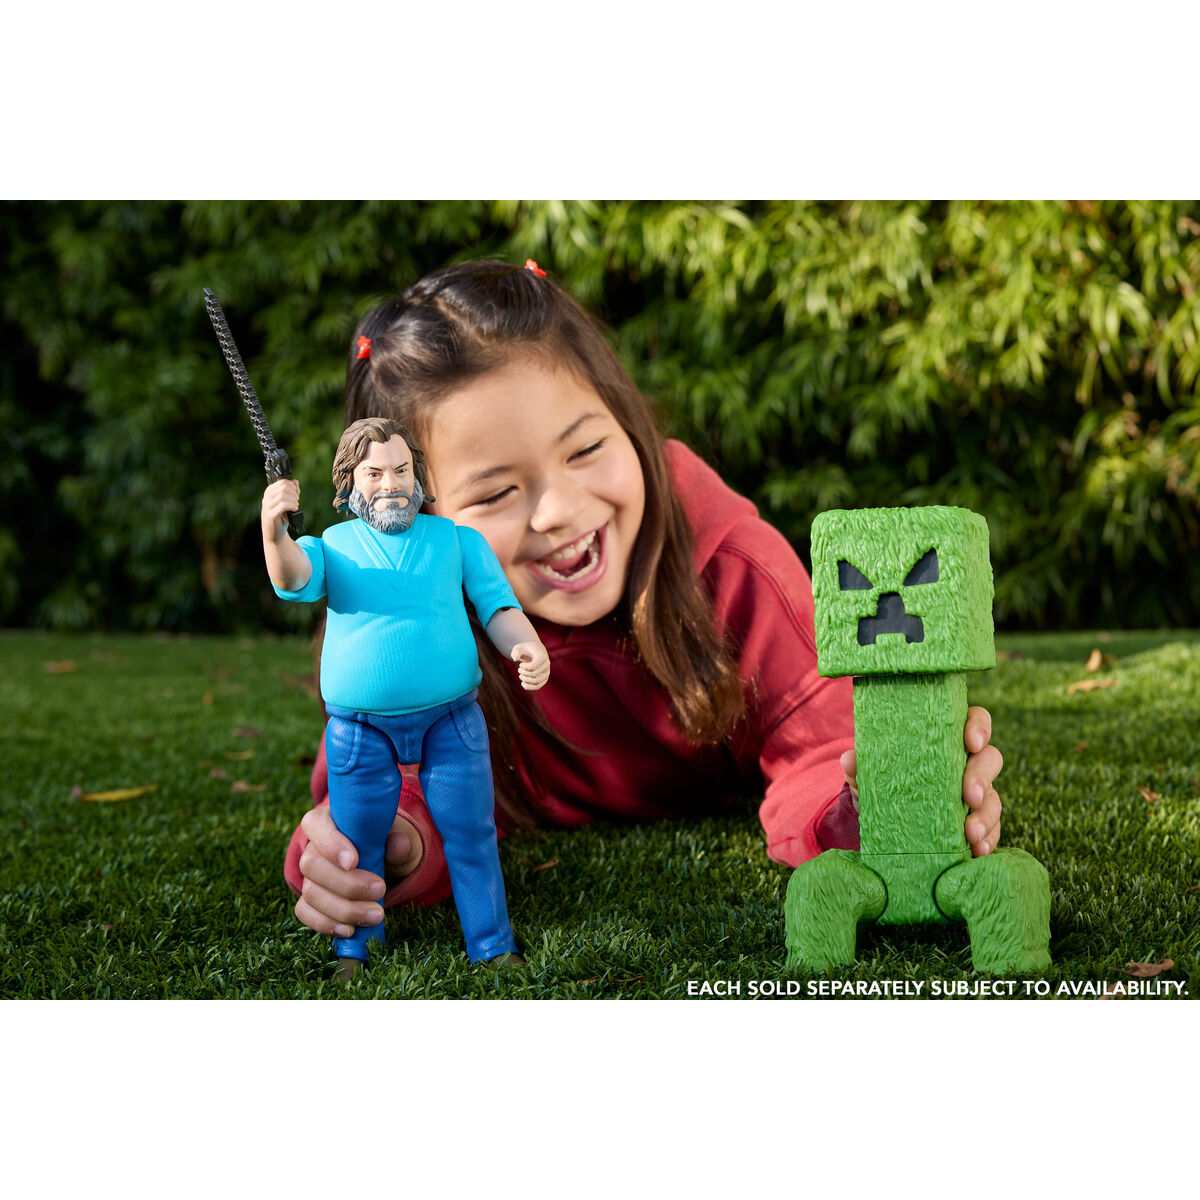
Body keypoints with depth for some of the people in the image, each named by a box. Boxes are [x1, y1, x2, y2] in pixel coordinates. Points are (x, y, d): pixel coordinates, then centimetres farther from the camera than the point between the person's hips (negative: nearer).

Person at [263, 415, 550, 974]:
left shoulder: (457, 538, 11)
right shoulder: (333, 544, 7)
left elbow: (498, 607, 5)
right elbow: (294, 577, -14)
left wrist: (528, 648, -17)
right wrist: (273, 531, -38)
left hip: (451, 718, 1)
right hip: (360, 728, 0)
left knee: (471, 838, 5)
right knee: (356, 847, 9)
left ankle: (495, 953, 18)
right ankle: (351, 957, 26)